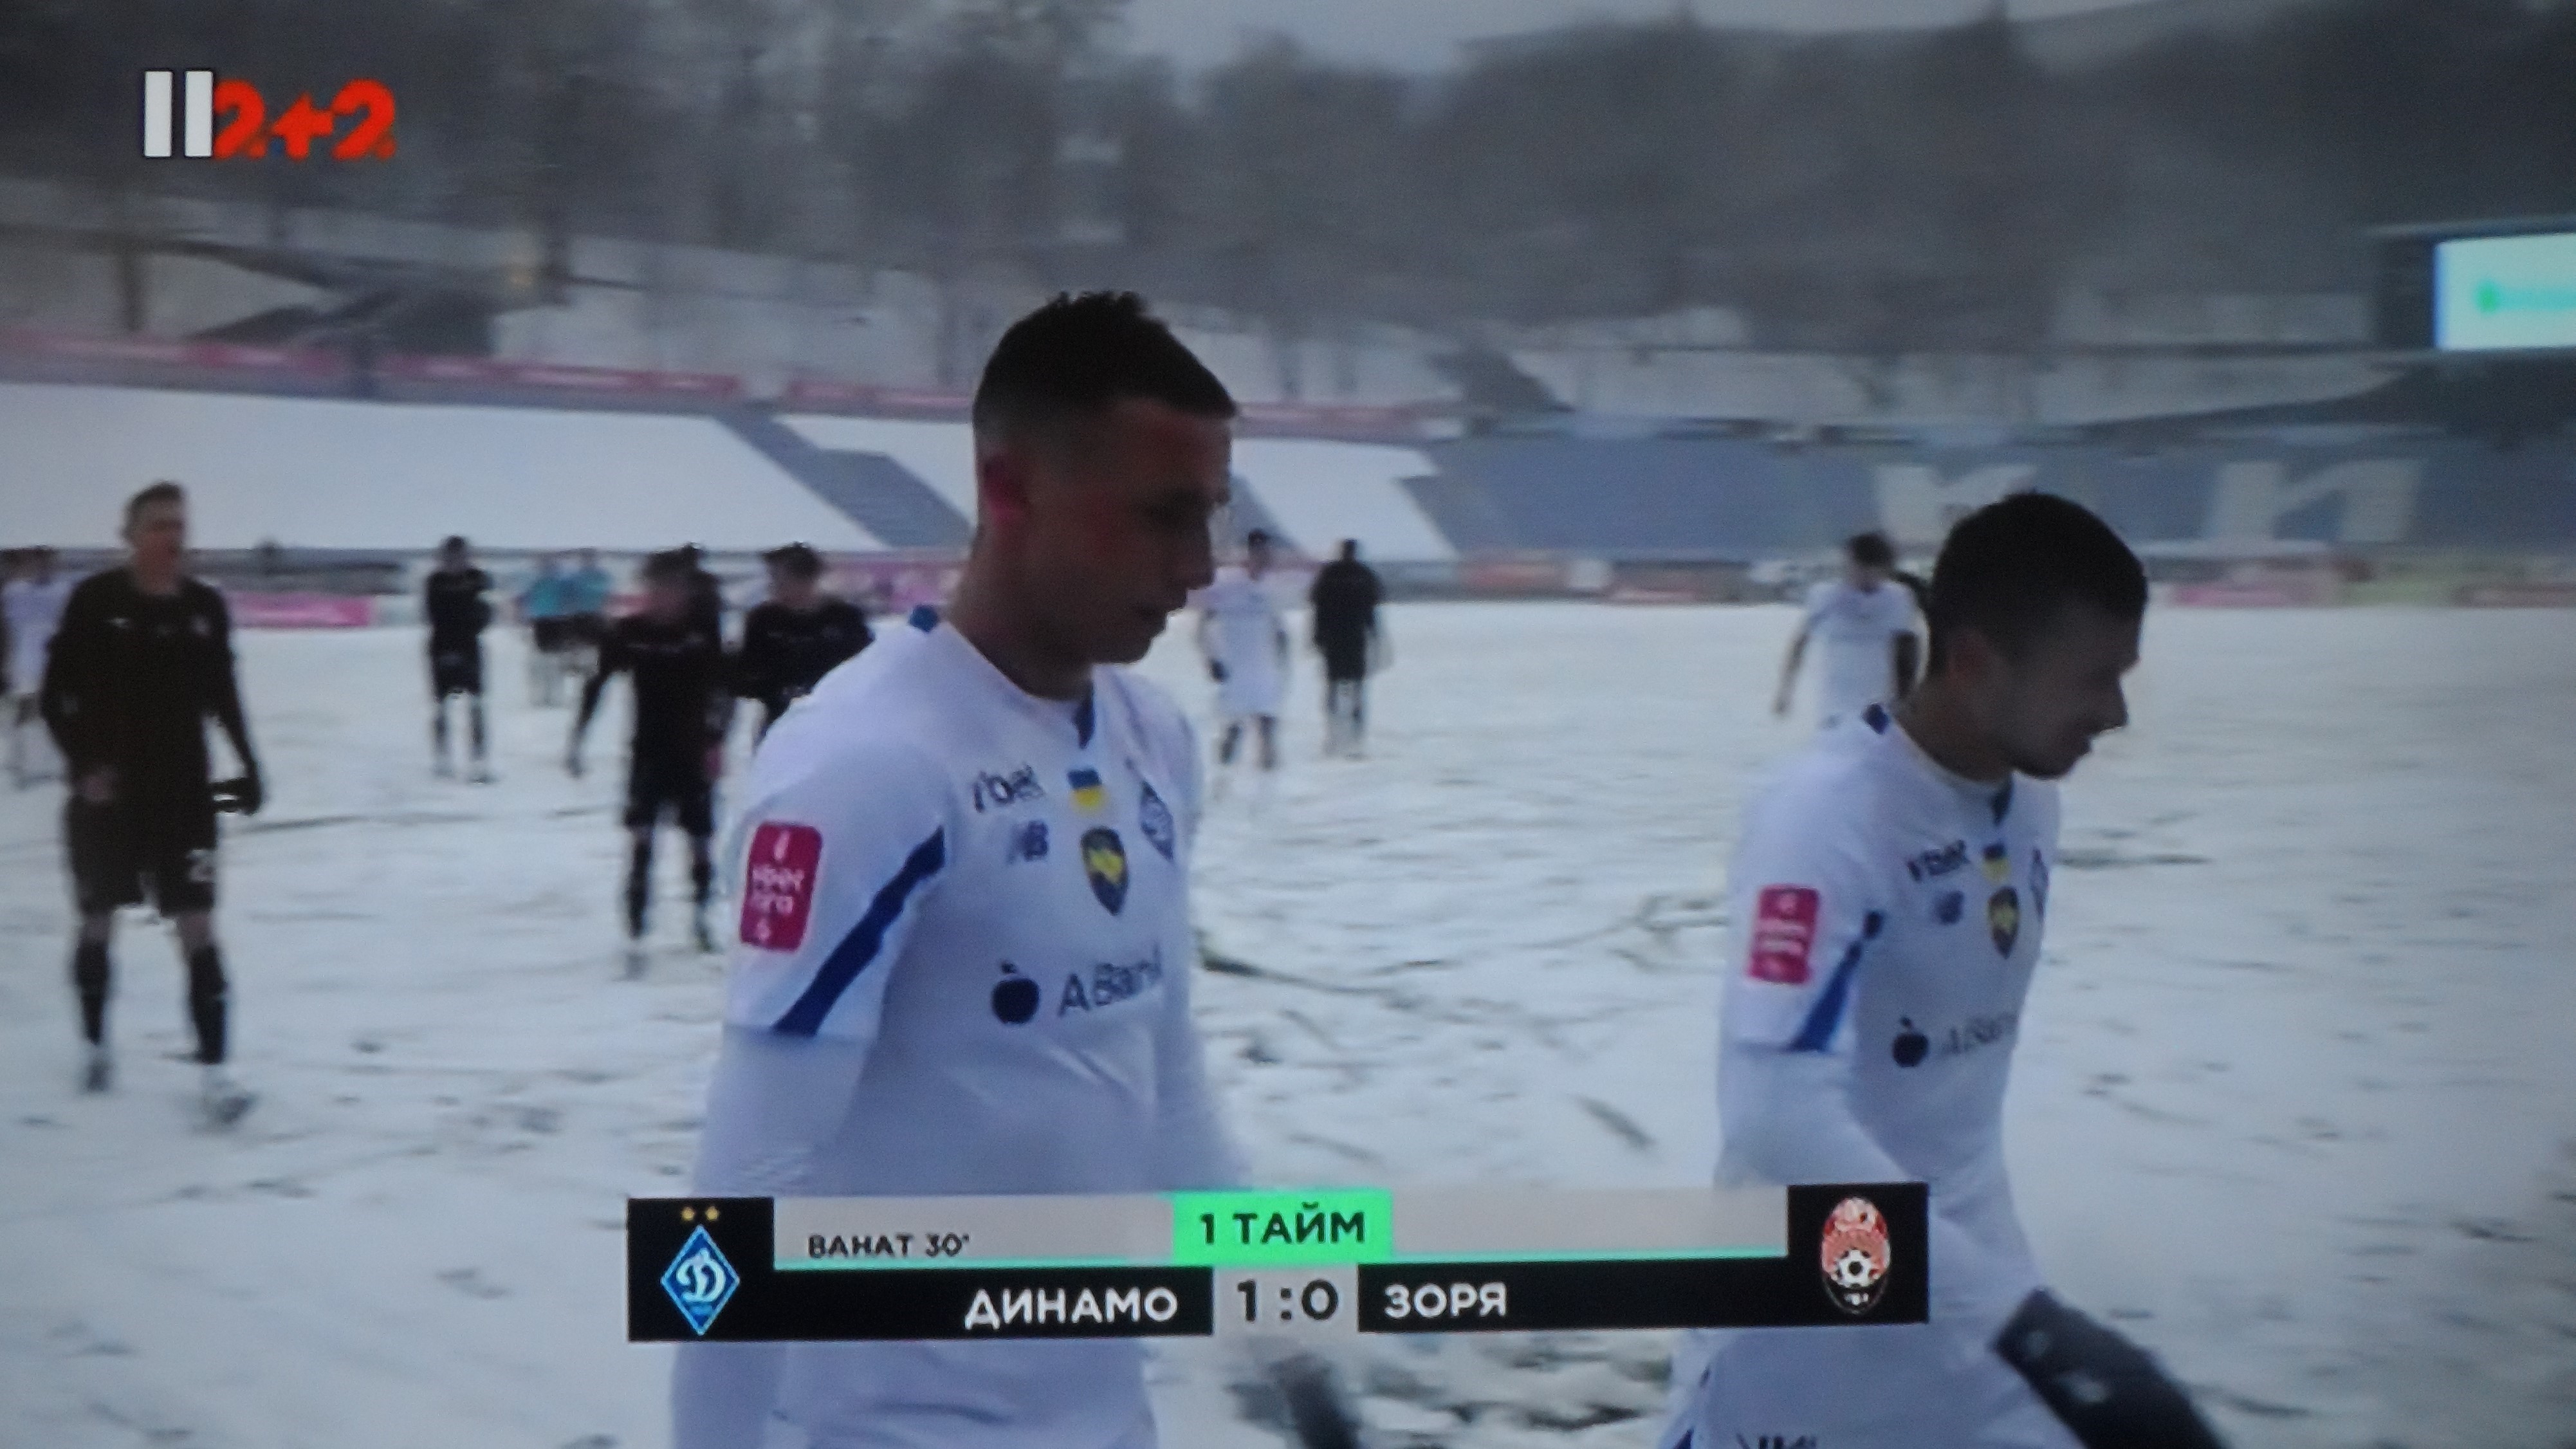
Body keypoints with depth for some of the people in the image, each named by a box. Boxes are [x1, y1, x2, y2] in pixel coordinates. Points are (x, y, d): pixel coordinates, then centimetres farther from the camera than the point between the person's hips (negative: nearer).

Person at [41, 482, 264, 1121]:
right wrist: (84, 765, -17)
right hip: (107, 792, -1)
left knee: (198, 928, -6)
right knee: (99, 925, 13)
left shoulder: (206, 607, 0)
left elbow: (222, 695, 12)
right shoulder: (95, 601, -10)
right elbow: (56, 694, -7)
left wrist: (247, 763, 5)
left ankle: (216, 1070, -7)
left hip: (184, 791, 2)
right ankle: (95, 1046, 34)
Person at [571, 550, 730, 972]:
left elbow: (718, 689, -5)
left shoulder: (703, 630, -8)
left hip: (694, 753, 1)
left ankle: (700, 914, 39)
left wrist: (716, 743, -11)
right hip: (648, 752, -1)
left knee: (701, 841, 11)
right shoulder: (628, 632, -8)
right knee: (641, 841, -12)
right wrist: (576, 741, -4)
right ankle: (635, 940, -13)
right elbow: (597, 684, -2)